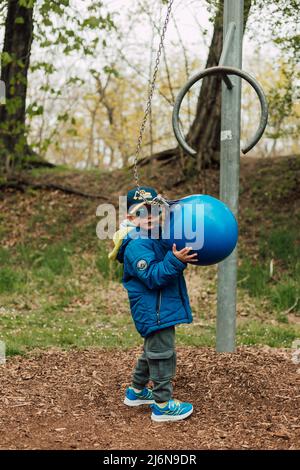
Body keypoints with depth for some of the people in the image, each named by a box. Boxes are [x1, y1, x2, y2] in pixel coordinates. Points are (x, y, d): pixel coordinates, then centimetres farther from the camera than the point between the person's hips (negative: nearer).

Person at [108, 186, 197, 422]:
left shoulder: (157, 236, 9)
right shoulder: (136, 246, -19)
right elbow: (153, 276, -26)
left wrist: (183, 256, 8)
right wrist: (175, 260, -35)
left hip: (163, 306, 10)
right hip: (153, 311, -10)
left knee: (154, 350, 22)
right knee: (162, 353, -4)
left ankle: (136, 391, 38)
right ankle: (163, 405, 6)